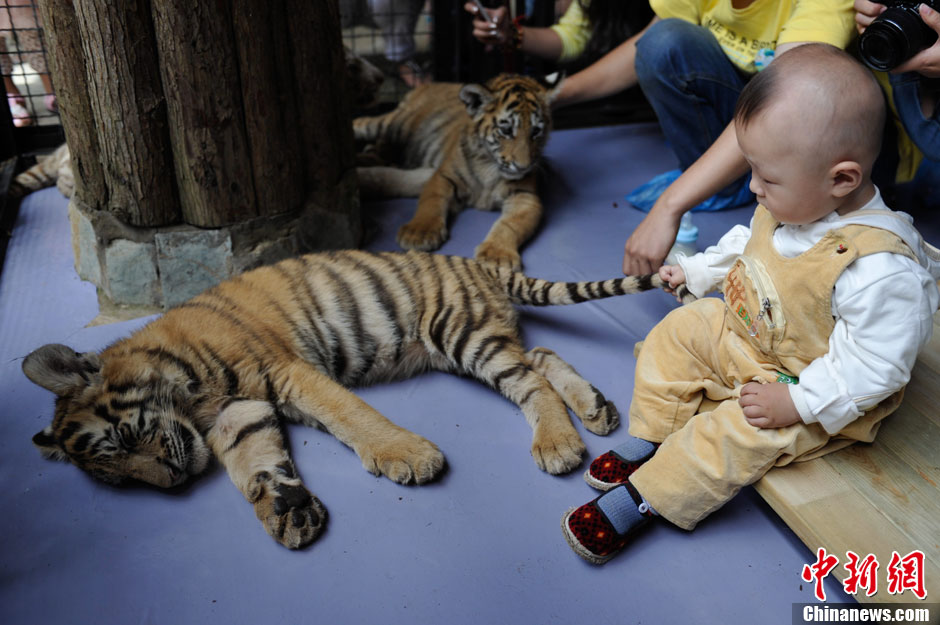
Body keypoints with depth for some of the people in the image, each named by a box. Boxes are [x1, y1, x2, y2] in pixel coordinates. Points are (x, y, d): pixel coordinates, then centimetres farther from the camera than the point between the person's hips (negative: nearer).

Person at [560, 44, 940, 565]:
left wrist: (798, 402, -30)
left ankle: (642, 499, -8)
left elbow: (874, 366, -30)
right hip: (743, 331, 8)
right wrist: (696, 270, 17)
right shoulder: (788, 204, -10)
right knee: (678, 331, 2)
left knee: (743, 432, -24)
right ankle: (649, 441, 9)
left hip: (815, 387, -8)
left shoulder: (880, 268, -36)